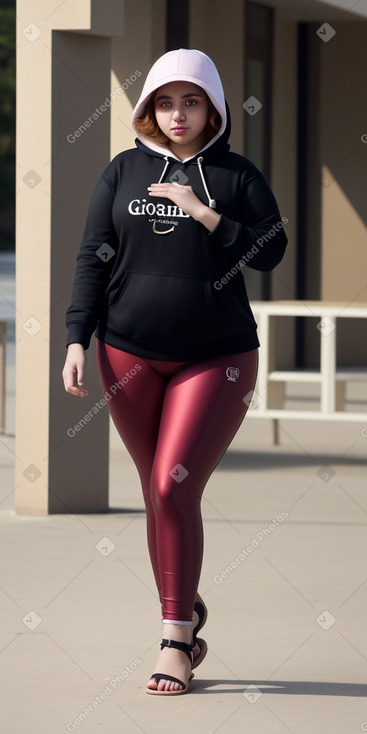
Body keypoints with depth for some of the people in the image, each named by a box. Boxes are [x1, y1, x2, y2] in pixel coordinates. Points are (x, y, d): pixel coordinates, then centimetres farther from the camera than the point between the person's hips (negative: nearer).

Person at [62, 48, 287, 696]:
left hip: (215, 358, -3)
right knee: (158, 495, 5)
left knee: (173, 488, -13)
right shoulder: (124, 172, 8)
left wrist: (206, 214, -15)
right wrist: (78, 339, -1)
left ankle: (175, 641, -7)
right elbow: (94, 256, 7)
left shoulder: (237, 176, 3)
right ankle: (186, 619, 18)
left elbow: (270, 252, -5)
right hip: (130, 356, 3)